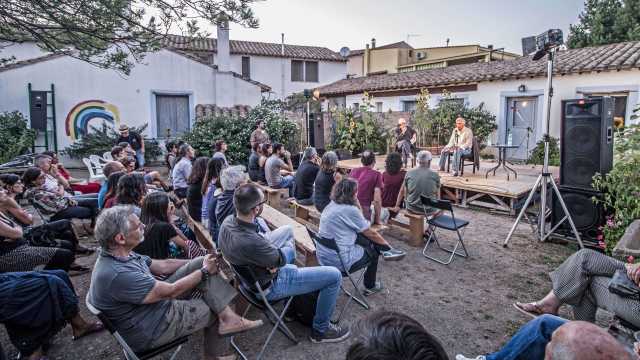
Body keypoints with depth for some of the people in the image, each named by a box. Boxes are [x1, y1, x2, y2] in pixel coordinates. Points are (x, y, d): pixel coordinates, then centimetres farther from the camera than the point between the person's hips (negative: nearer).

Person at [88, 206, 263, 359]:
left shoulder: (120, 254, -3)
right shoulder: (116, 275, -34)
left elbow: (163, 266, 8)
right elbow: (170, 291, -25)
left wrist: (201, 263, 5)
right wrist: (205, 271, -11)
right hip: (151, 330, -8)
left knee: (201, 263, -6)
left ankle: (227, 317, -5)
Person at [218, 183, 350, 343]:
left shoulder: (228, 222, -14)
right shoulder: (250, 242, -40)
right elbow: (280, 260, -20)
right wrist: (286, 250, 0)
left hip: (251, 273, 9)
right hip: (269, 287, -9)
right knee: (334, 276, -6)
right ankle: (320, 330, 15)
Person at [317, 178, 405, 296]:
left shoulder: (330, 205, 6)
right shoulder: (350, 210, -19)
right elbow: (371, 234, -5)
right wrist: (387, 245, 9)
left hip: (322, 256, 7)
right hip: (340, 261, -7)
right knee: (373, 251, 20)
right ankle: (370, 287, 36)